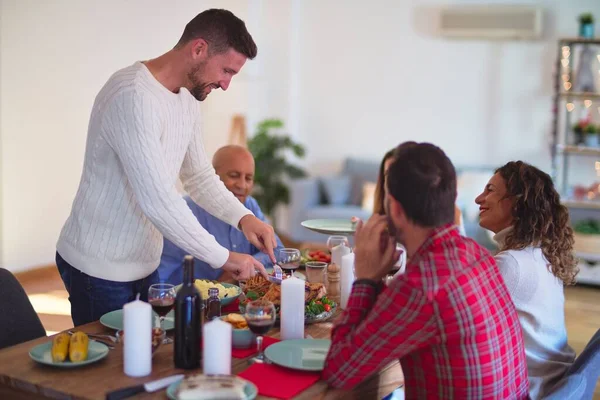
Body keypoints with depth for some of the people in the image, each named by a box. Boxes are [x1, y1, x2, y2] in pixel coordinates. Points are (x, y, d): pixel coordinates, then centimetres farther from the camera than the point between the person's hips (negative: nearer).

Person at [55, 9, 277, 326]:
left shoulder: (188, 101, 4)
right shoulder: (132, 96, -26)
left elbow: (199, 176, 12)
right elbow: (157, 199, -30)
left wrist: (243, 217, -5)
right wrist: (223, 257, -23)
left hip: (145, 263, 8)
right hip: (99, 268, -8)